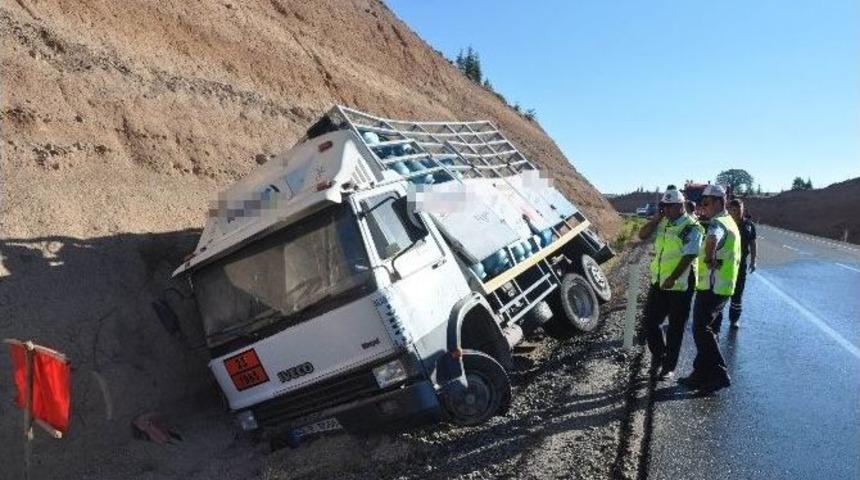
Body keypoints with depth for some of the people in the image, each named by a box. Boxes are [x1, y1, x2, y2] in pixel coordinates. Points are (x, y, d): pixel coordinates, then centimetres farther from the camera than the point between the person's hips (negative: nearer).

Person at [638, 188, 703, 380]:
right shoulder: (662, 223, 7)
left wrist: (672, 279, -24)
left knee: (675, 327, 6)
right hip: (658, 281, 6)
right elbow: (642, 235, 4)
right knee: (650, 321, 9)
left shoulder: (691, 227, -13)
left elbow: (689, 256, -20)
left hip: (679, 285, -6)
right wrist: (657, 217, -4)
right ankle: (658, 354, 33)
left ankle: (669, 366, 18)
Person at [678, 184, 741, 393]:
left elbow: (712, 238, -43)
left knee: (701, 330, -6)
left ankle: (719, 375, -3)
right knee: (706, 330, 15)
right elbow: (735, 257, 30)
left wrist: (709, 258, -28)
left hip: (712, 287, -10)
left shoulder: (718, 223, -16)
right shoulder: (730, 223, 17)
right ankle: (701, 375, 22)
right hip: (723, 286, 10)